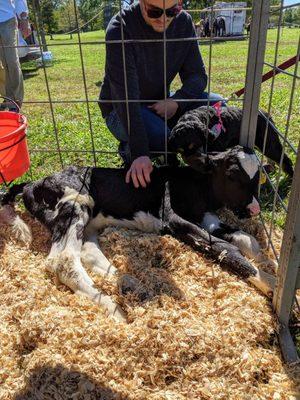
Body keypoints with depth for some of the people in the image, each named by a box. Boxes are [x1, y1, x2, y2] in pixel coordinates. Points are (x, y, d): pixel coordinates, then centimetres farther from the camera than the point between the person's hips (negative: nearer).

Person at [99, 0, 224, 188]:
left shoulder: (184, 22, -7)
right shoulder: (120, 29, -23)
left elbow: (197, 74, -3)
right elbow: (125, 95, -31)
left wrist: (176, 101, -26)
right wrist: (139, 152, -39)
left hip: (161, 103, 5)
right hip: (121, 109, -4)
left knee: (216, 105, -15)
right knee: (161, 137, -34)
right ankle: (128, 149, 0)